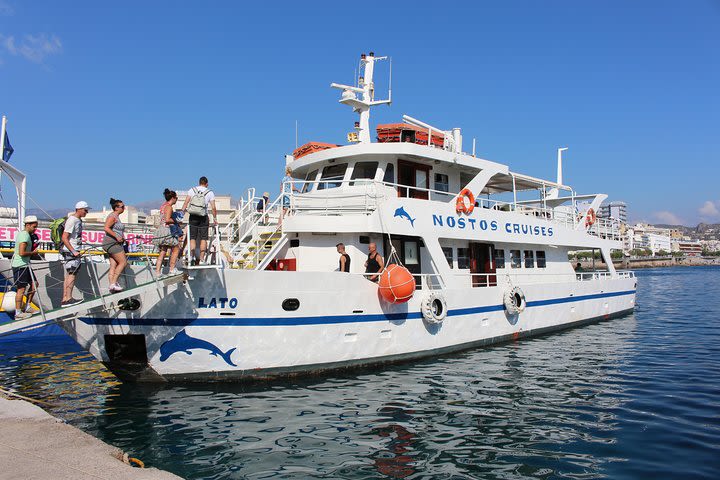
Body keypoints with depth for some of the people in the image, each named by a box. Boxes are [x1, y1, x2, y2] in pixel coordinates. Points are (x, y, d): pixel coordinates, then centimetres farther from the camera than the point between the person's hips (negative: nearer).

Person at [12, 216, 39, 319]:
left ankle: (27, 307, 23)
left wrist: (33, 251, 7)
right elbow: (21, 253, -25)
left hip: (24, 265, 10)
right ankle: (18, 313, 2)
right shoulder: (25, 235, -17)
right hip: (20, 265, -10)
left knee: (34, 284, 14)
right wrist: (32, 253, -10)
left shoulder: (22, 233, 15)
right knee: (21, 288, -5)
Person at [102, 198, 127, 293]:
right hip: (112, 243, -10)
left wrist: (122, 237, 14)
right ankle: (113, 283, -9)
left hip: (115, 243, 10)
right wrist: (117, 237, -23)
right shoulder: (113, 216, -11)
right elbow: (106, 228, -23)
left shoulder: (116, 216, 19)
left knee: (113, 266, 6)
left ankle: (112, 285, 5)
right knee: (123, 262, -10)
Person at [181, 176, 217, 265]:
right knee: (203, 238, 4)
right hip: (203, 218, -1)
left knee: (192, 238, 8)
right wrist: (215, 219, 7)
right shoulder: (210, 193, 3)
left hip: (193, 217, 1)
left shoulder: (192, 190, 6)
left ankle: (193, 256, -4)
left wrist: (182, 214, 0)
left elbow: (186, 203, -2)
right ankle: (201, 259, 1)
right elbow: (213, 208, -2)